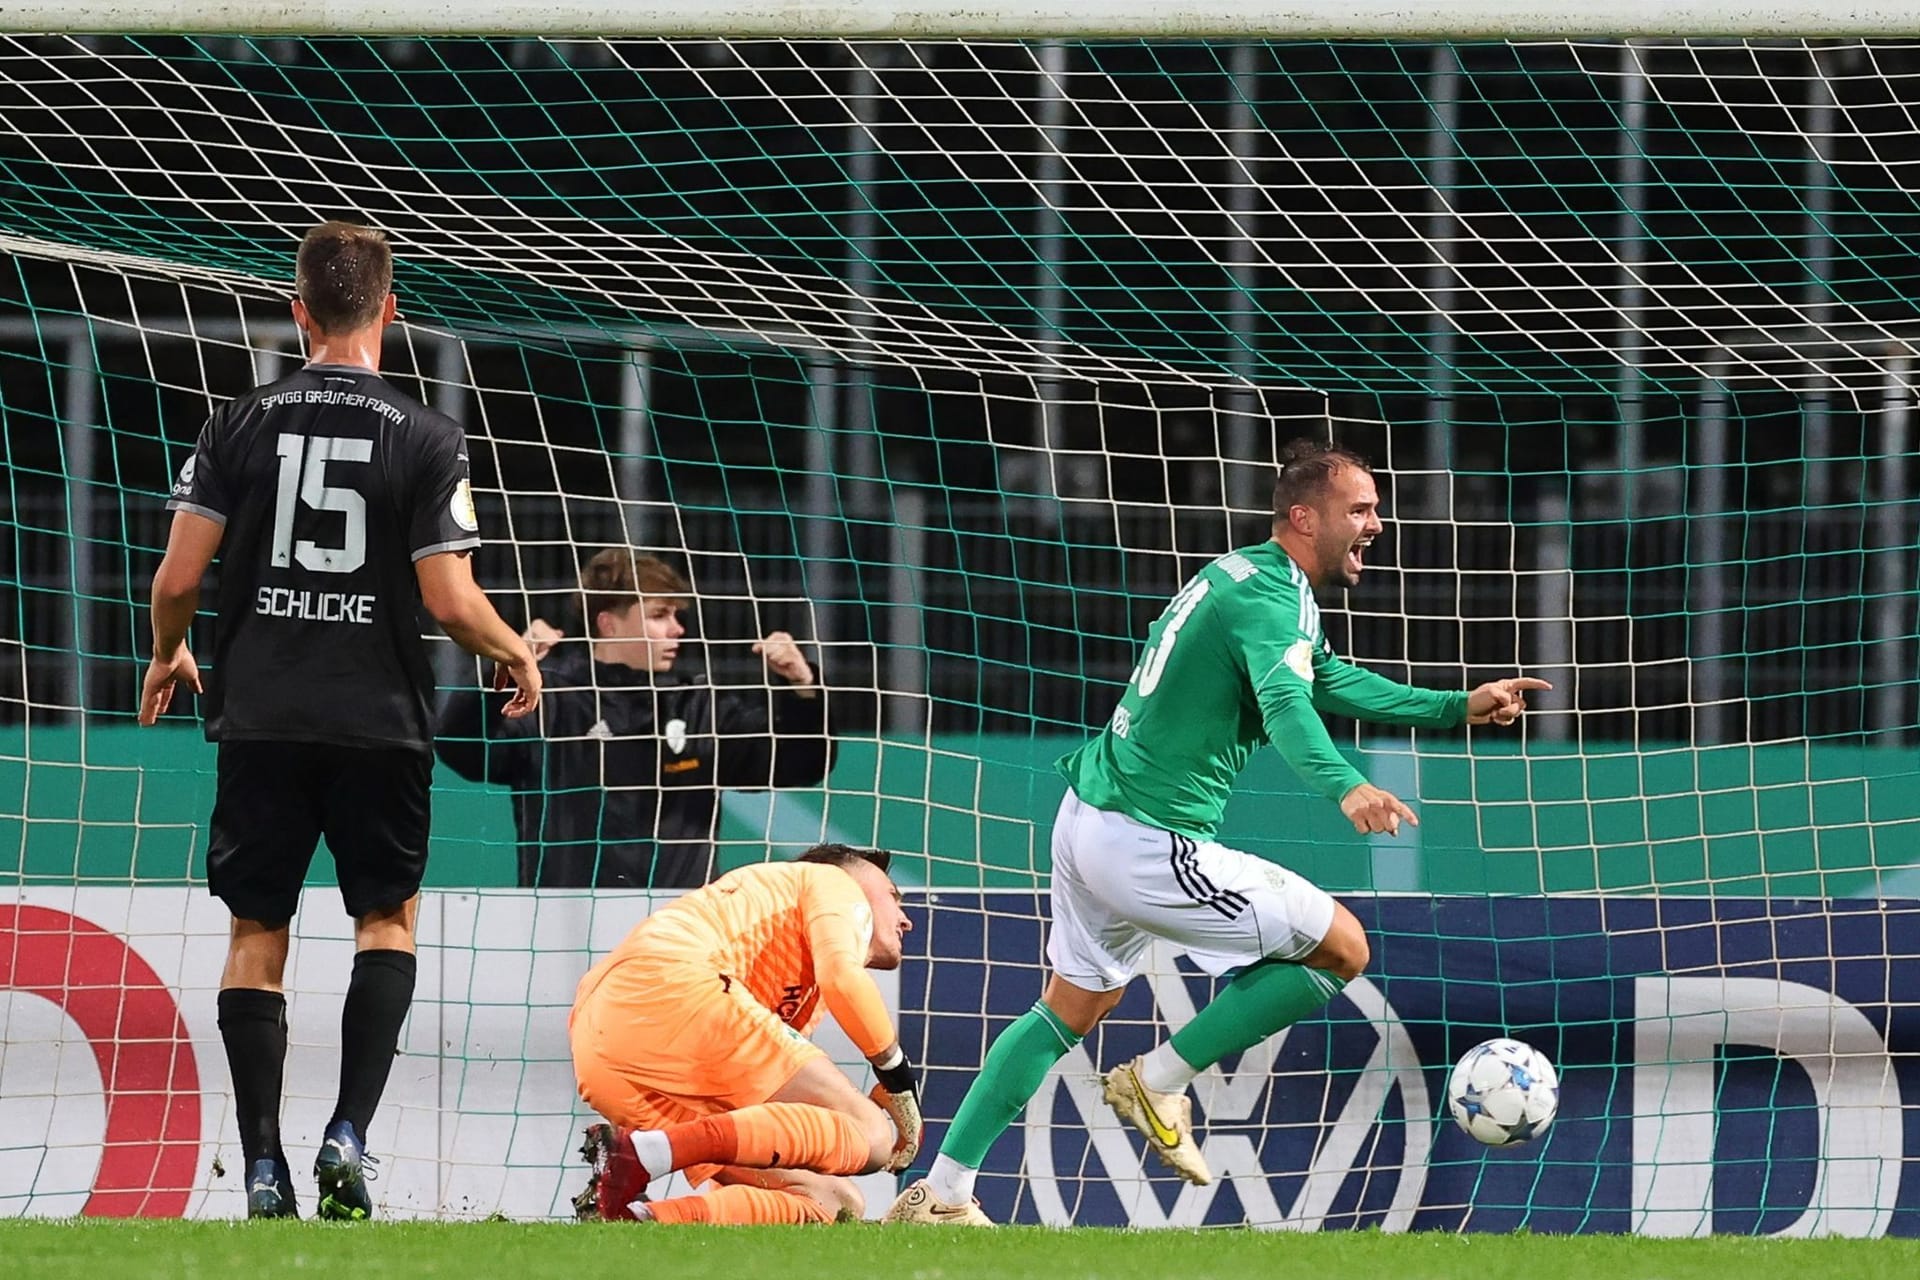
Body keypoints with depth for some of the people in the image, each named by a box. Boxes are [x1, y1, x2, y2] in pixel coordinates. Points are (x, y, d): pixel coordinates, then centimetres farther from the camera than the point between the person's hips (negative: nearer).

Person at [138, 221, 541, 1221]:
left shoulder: (240, 425, -2)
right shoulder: (427, 440, -7)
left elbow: (177, 579, -3)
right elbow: (450, 601, -9)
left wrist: (167, 656, 18)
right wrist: (516, 652, 11)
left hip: (260, 716, 1)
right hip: (379, 721, -1)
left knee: (256, 936, 8)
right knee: (387, 918, 15)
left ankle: (263, 1167, 3)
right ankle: (349, 1133, -2)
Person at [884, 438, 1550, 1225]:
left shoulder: (1240, 574, 16)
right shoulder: (1273, 598, -16)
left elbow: (1329, 683, 30)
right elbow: (1286, 703, -37)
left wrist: (1459, 709, 29)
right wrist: (1345, 788, -55)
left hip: (1085, 814, 10)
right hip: (1152, 847, -10)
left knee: (1071, 1011, 23)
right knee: (1342, 947, -2)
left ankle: (939, 1196, 22)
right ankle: (1159, 1084, 5)